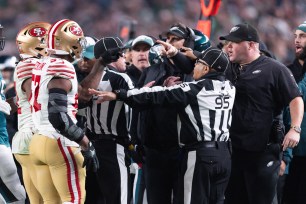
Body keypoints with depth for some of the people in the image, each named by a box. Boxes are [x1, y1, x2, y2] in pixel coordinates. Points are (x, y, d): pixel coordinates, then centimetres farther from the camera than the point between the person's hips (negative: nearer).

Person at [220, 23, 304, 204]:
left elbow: (295, 99, -8)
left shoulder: (274, 69, -5)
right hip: (233, 148, 6)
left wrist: (295, 129, -21)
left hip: (263, 148, -6)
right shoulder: (230, 71, 14)